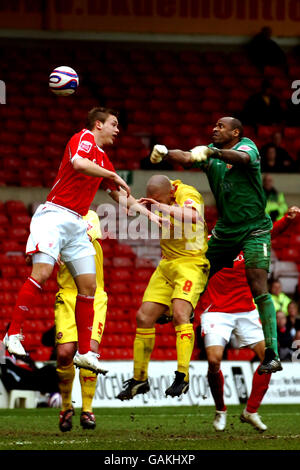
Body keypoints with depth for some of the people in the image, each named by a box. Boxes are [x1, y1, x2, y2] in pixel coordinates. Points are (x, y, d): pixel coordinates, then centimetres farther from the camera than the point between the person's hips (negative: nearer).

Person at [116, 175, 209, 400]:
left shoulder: (188, 194, -19)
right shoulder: (162, 196, 3)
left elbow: (192, 216, -41)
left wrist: (163, 207, -45)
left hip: (191, 263, -8)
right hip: (167, 264, 8)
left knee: (180, 312, -27)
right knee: (144, 316, 2)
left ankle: (182, 377, -27)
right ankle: (139, 379, 14)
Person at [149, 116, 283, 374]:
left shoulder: (246, 146, -9)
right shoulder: (211, 152, 8)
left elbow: (243, 158, -33)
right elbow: (188, 158, -9)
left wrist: (212, 152, -51)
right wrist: (165, 153, -30)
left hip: (254, 229, -6)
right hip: (225, 229, 6)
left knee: (259, 288, -16)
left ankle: (272, 355, -18)